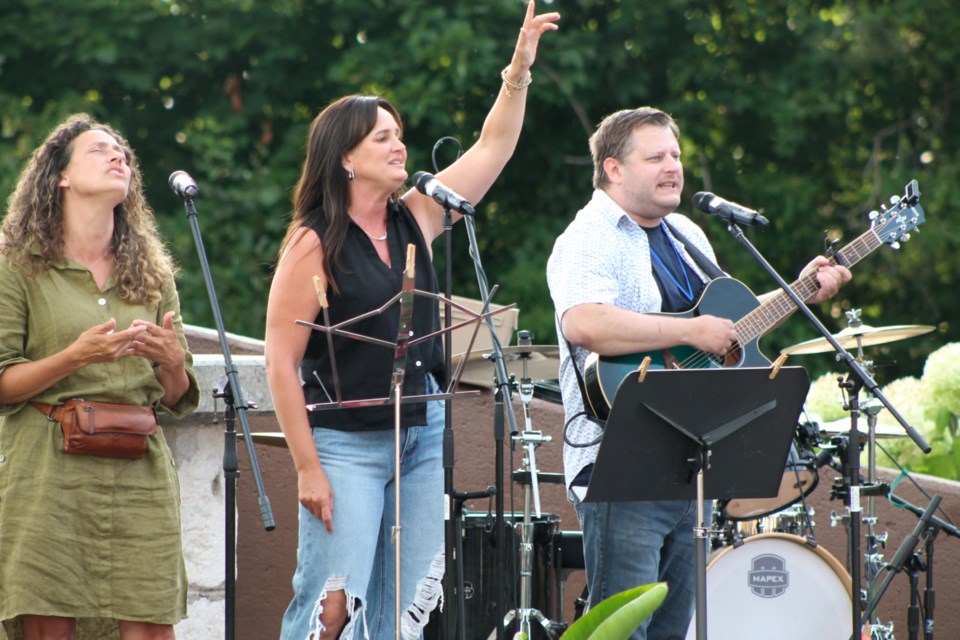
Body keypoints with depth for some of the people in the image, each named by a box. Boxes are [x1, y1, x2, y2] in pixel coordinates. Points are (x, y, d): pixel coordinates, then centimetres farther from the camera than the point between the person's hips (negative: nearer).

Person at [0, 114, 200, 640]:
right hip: (48, 473, -3)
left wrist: (172, 362, -3)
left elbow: (178, 399, 18)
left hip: (139, 473, 3)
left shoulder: (151, 274, 18)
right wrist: (76, 357, -15)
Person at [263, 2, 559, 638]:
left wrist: (519, 72, 3)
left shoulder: (415, 218, 10)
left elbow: (492, 150, 16)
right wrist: (307, 468, -15)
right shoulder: (314, 245, -8)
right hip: (347, 443, -7)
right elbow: (282, 361, -11)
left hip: (422, 437, 7)